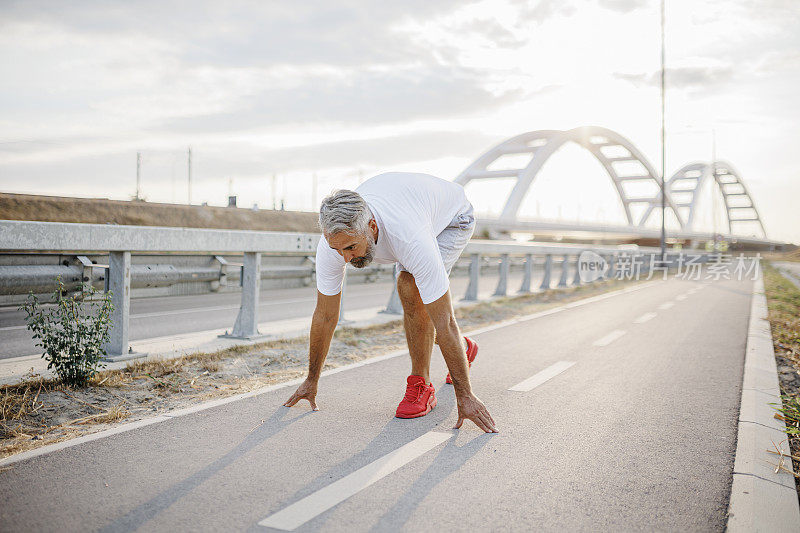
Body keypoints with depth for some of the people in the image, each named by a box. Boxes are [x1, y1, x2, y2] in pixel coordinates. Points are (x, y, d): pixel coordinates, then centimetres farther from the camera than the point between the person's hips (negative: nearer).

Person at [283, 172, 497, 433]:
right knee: (415, 304, 9)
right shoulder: (334, 239, -31)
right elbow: (324, 316, -18)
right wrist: (311, 381, -8)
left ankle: (421, 385, -11)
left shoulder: (410, 239, -47)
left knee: (410, 288, -28)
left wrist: (465, 395, -36)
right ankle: (463, 348, 41)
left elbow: (444, 321, -41)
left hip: (453, 216, -5)